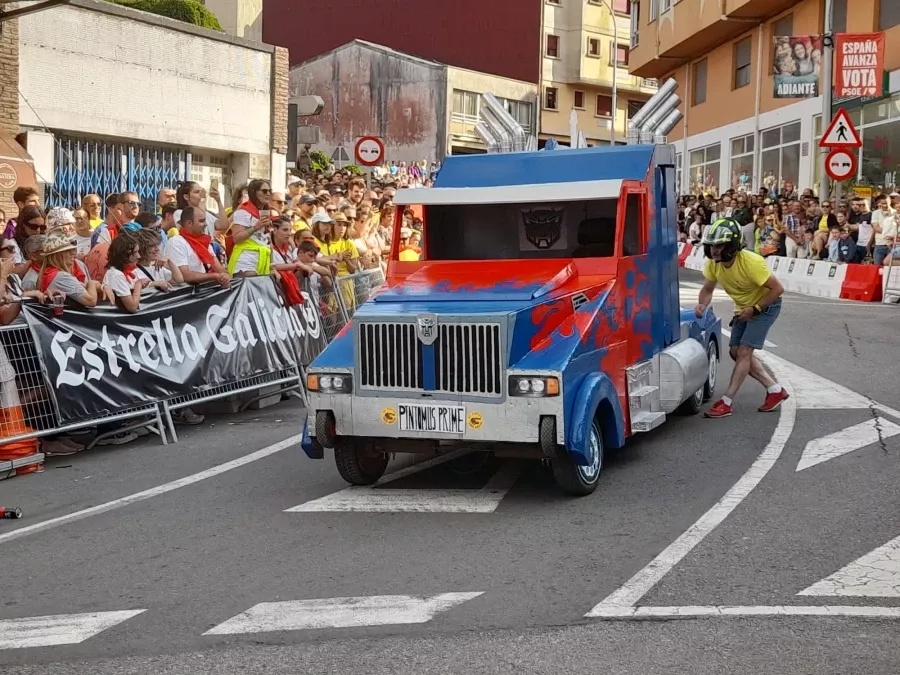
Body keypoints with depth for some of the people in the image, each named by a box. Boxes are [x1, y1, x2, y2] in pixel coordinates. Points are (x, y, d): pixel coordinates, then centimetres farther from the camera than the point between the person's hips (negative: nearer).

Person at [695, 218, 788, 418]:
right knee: (736, 352, 6)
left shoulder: (750, 262, -32)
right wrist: (702, 305, -21)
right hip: (744, 308, 8)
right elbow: (707, 289, 0)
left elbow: (777, 289, -26)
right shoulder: (713, 263, -14)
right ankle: (775, 390, 17)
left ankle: (726, 402, -12)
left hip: (765, 306, -8)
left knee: (744, 352, -14)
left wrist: (754, 309, -25)